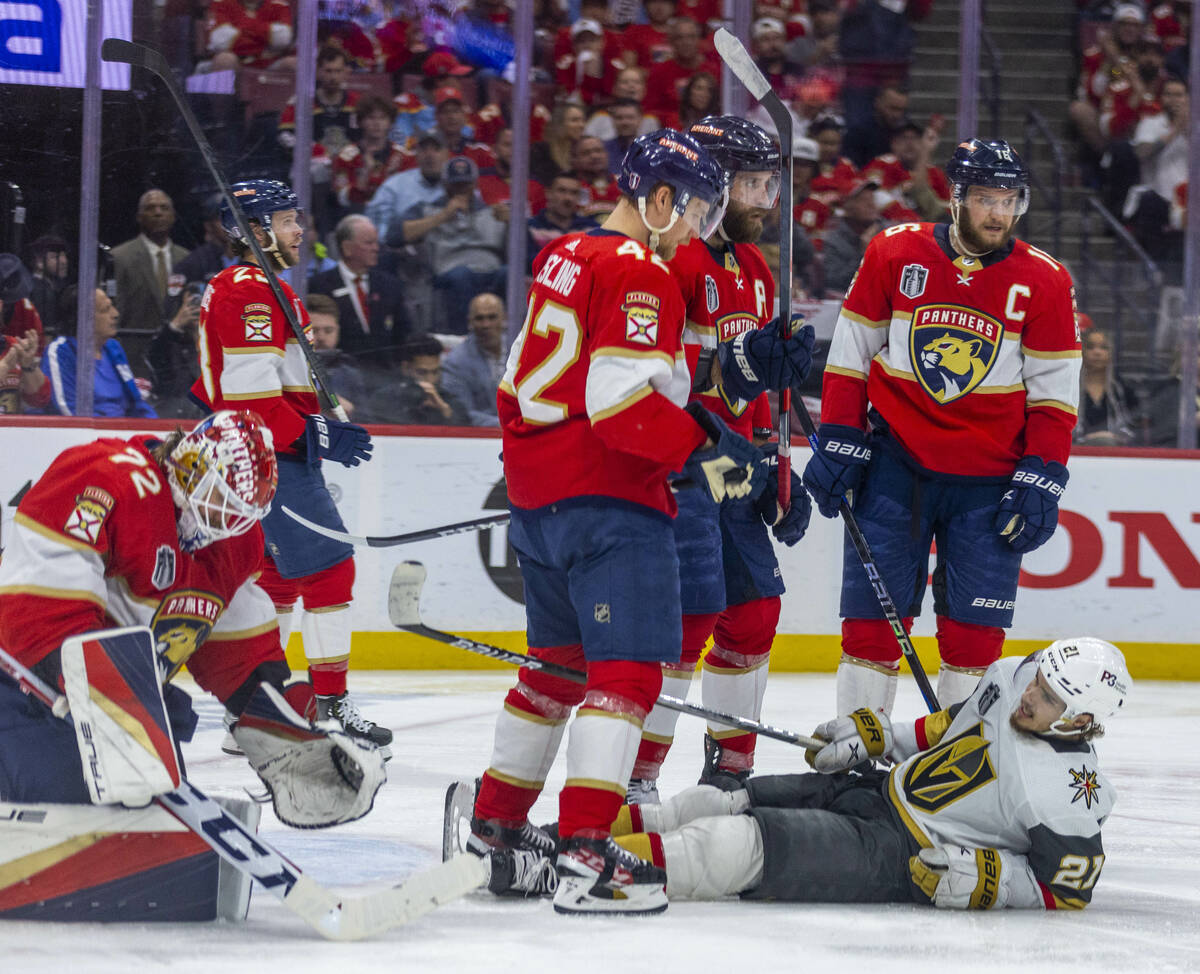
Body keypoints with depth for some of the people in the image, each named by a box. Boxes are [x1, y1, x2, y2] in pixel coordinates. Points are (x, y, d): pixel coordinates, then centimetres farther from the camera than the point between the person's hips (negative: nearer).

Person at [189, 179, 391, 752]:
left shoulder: (229, 287, 18)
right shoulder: (253, 291, -16)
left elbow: (214, 390, 24)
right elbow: (249, 393, -23)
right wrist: (315, 435, -22)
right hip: (271, 460, -11)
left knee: (277, 575, 14)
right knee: (328, 568, -10)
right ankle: (331, 707, -10)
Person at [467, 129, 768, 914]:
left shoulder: (564, 258, 15)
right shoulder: (641, 276, -15)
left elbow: (522, 381, 21)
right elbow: (623, 402, -23)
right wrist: (704, 453, -18)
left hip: (538, 495, 10)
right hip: (608, 499, -10)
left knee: (560, 662, 22)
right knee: (628, 668, -12)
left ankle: (497, 822, 31)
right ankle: (586, 853, -22)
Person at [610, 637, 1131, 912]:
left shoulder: (1071, 799, -23)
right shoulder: (1011, 678, -1)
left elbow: (1066, 891, -14)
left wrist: (986, 878, -23)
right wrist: (875, 733, 14)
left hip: (906, 858, -8)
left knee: (741, 846, -24)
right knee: (718, 805, 1)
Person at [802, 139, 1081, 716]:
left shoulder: (1043, 281, -3)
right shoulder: (894, 253, -3)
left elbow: (1055, 394, 1)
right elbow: (850, 355, 4)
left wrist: (1041, 481, -6)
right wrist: (838, 444, -2)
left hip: (988, 480, 0)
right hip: (896, 462, 0)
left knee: (976, 627, 0)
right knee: (874, 610, -2)